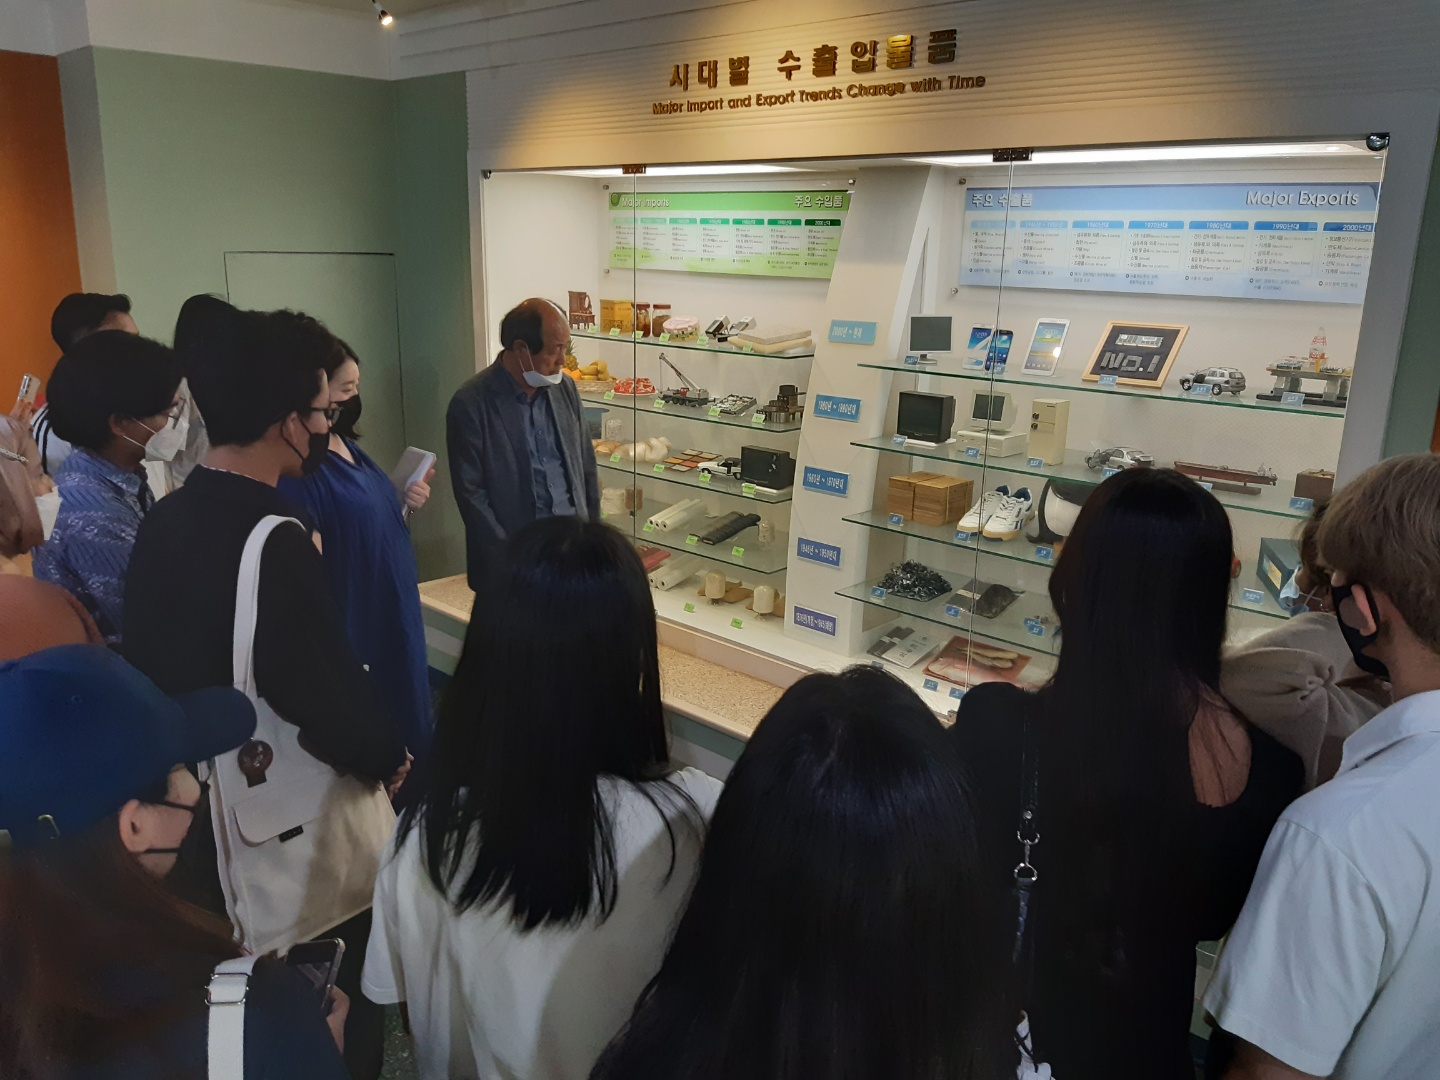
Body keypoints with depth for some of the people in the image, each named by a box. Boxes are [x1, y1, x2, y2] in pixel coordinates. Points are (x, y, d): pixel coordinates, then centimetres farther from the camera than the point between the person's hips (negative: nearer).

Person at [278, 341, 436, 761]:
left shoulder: (345, 444, 6)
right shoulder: (299, 467, -21)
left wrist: (405, 503, -3)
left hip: (394, 613, 9)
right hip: (354, 625, -9)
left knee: (405, 718, 21)